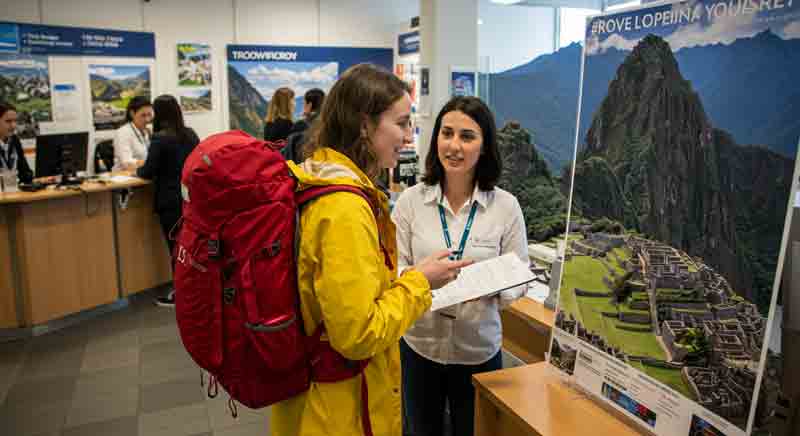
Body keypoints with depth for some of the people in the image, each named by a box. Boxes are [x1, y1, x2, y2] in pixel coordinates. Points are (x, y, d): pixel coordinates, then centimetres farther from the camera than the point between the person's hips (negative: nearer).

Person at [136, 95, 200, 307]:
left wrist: (137, 171, 9)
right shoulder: (191, 134, 6)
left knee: (176, 247, 1)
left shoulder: (160, 138, -13)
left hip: (170, 201, -6)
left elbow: (149, 171, -11)